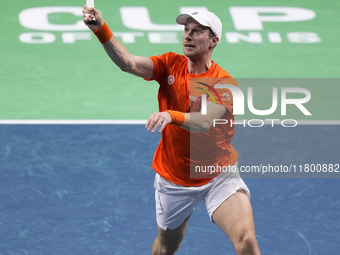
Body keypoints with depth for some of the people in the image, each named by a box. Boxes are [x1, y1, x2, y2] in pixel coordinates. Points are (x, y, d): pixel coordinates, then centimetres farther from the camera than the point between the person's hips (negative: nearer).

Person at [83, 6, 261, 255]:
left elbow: (205, 122, -34)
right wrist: (101, 30, -37)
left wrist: (172, 116, -54)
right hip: (173, 179, 3)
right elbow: (129, 63, -21)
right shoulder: (171, 64, -5)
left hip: (218, 176, -3)